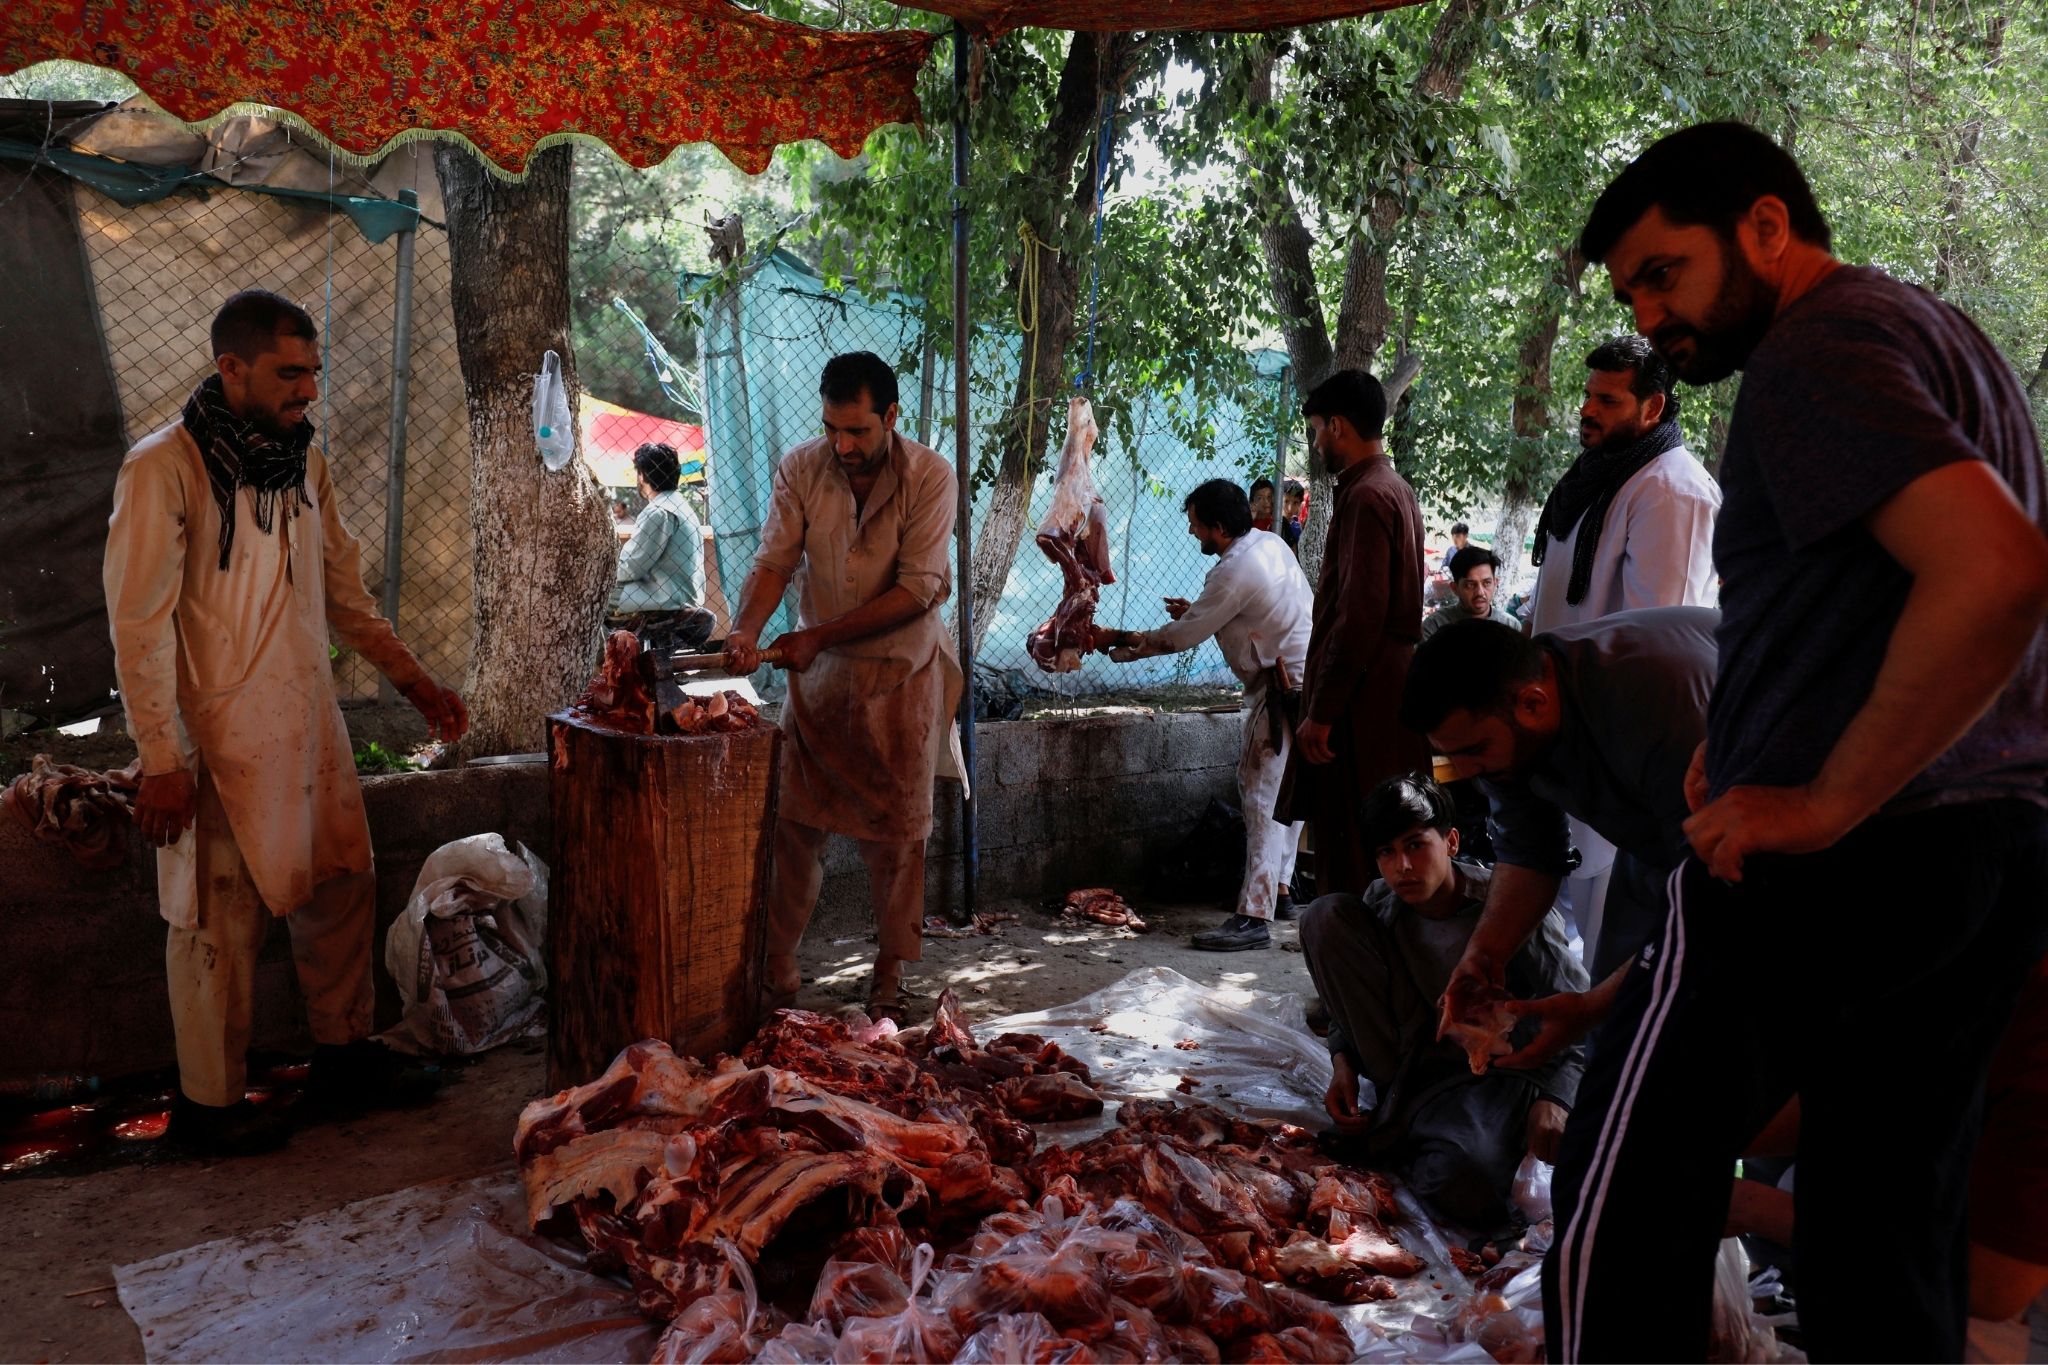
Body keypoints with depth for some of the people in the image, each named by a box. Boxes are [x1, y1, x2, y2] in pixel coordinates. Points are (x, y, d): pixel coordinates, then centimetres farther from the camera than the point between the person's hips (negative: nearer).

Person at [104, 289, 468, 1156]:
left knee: (340, 888, 13)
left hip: (311, 726, 7)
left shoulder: (302, 459, 8)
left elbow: (342, 593, 17)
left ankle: (343, 1057, 29)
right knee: (222, 921, 3)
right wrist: (161, 761, -16)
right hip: (221, 742, -7)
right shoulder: (163, 468, -13)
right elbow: (139, 626, -14)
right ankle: (208, 1102, 19)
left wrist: (413, 680, 13)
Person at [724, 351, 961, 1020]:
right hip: (817, 668, 2)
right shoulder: (800, 469, -6)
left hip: (901, 671, -2)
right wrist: (746, 629, -27)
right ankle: (777, 965, 15)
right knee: (796, 820, 3)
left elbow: (917, 590, -19)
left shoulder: (929, 476, -15)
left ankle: (891, 972, 20)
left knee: (896, 828, 6)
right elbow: (774, 561, -7)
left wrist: (821, 635, -22)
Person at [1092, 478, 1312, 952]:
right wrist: (1196, 610, 14)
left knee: (1262, 794, -11)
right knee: (1284, 789, 17)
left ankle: (1254, 916, -12)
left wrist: (1119, 642, -4)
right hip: (1301, 677, 10)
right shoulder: (1269, 542, 9)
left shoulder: (1236, 572, -20)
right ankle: (1279, 890, 27)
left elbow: (1182, 636, -14)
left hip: (1284, 687, -10)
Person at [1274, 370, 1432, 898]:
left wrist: (1320, 711, -19)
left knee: (1348, 859, -6)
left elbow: (1359, 616, -22)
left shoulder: (1366, 498, -15)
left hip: (1361, 706, -10)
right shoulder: (1396, 490, 17)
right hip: (1386, 692, 10)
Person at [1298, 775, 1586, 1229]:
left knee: (1467, 1191, -40)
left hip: (1487, 1075, -5)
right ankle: (1398, 1098, -9)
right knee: (1326, 915, -14)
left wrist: (1554, 1096, -28)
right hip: (1410, 1052, 5)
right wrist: (1342, 1060, -9)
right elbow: (1352, 992, 10)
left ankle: (1390, 1136, -3)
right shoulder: (1381, 902, -4)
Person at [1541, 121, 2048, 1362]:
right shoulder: (1940, 333, 19)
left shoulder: (1814, 348, -11)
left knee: (1627, 1196, 1)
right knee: (1893, 1242, 15)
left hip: (1846, 856, -9)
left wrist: (1825, 801, -20)